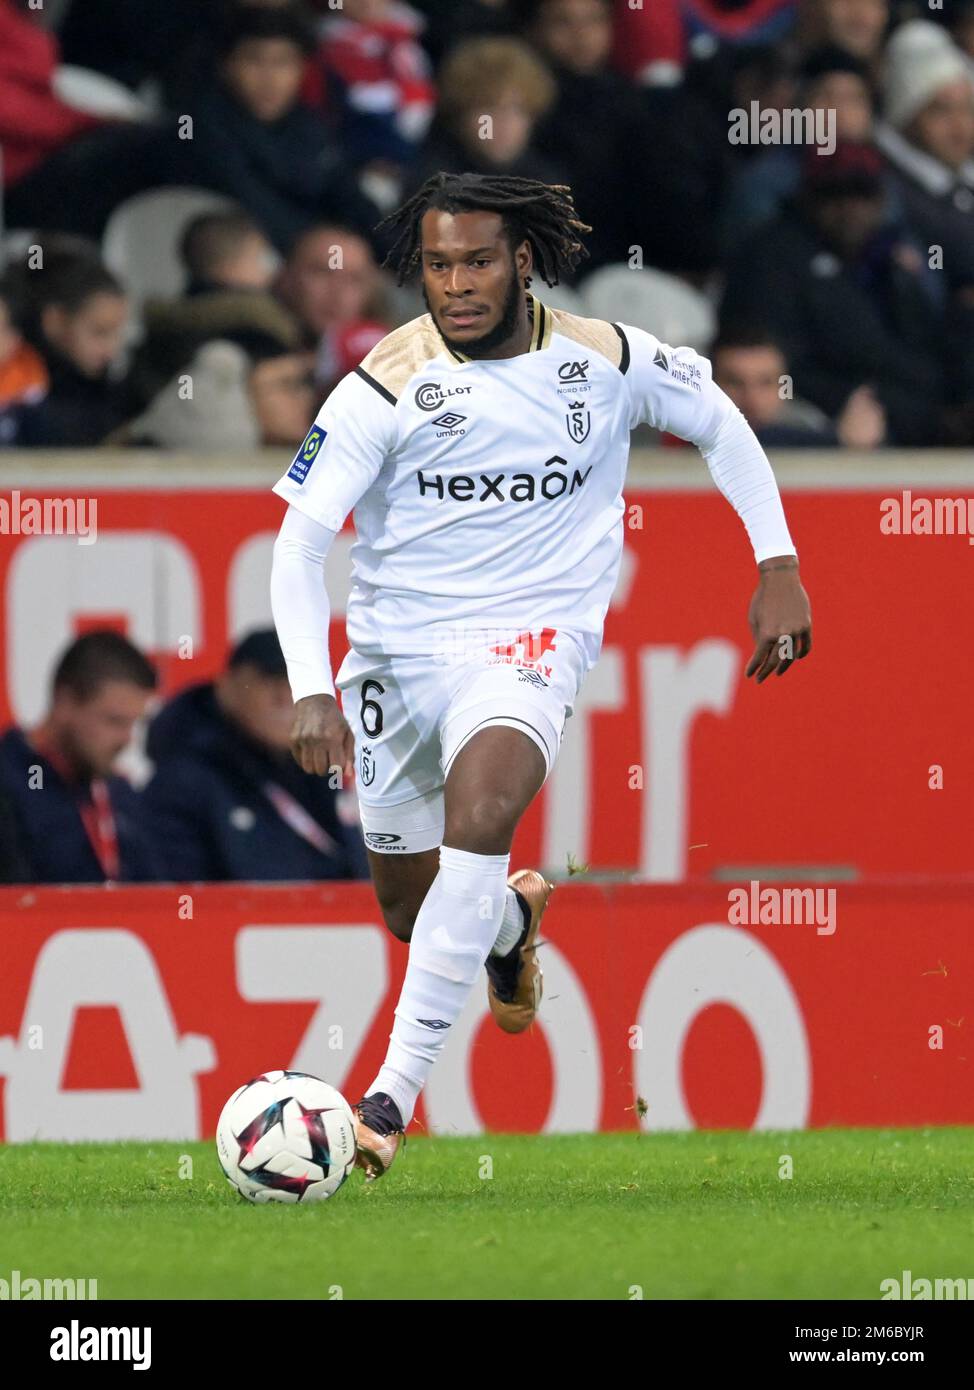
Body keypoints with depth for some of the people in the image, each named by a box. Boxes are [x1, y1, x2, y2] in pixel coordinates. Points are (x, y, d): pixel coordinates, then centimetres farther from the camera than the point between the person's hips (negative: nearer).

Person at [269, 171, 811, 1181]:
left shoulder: (604, 360, -6)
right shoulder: (385, 386, -12)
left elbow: (718, 424, 14)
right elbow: (298, 542, -13)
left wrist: (777, 567, 9)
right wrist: (312, 692, -25)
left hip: (528, 642, -2)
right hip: (393, 651, 2)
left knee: (478, 812, -32)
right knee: (412, 908, 12)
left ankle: (392, 1097, -33)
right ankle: (512, 919, 53)